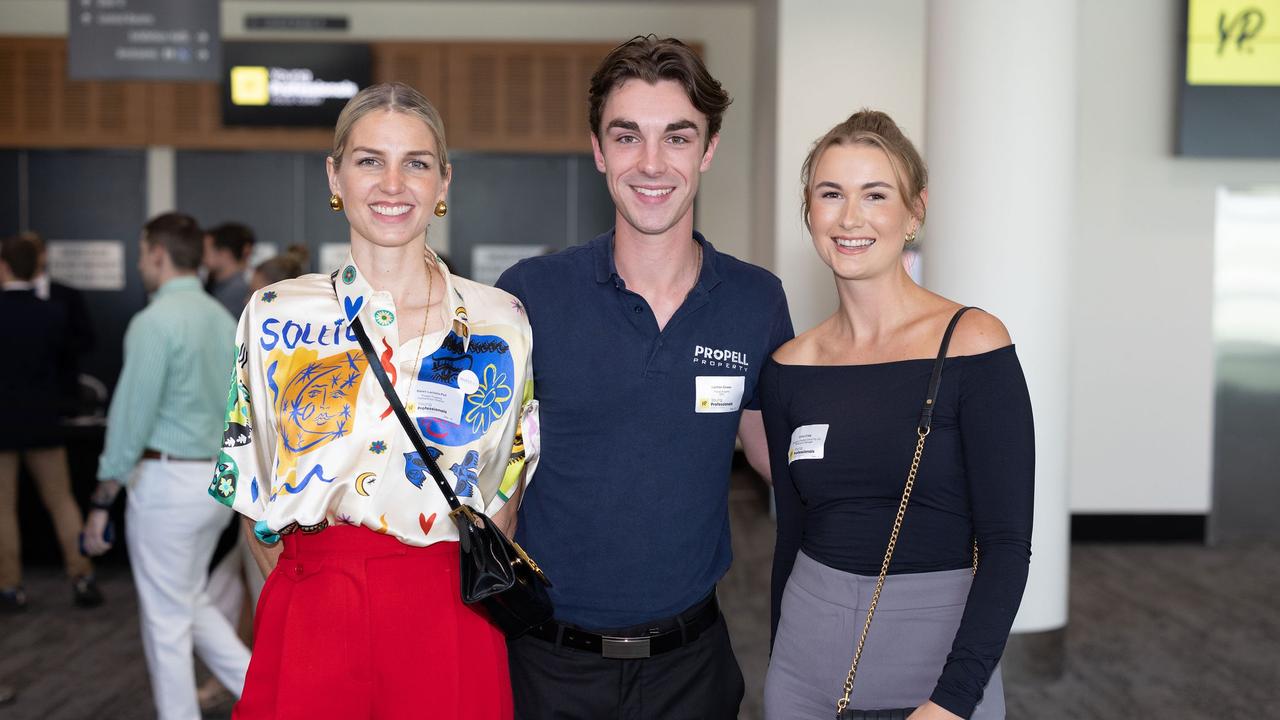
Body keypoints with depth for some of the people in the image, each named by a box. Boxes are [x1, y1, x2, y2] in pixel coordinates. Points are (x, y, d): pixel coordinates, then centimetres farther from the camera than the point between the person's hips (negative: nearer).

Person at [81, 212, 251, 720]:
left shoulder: (155, 322, -16)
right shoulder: (222, 318, 9)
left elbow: (131, 416, -18)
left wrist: (102, 502, -12)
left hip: (167, 482, -8)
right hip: (217, 476, 8)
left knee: (166, 619, 5)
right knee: (192, 601, 22)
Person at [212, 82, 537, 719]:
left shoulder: (502, 322, 0)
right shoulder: (275, 315, 2)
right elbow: (250, 476, 8)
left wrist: (470, 577, 2)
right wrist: (306, 585, 2)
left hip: (449, 620, 0)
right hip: (308, 616, 1)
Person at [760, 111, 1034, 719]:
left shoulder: (972, 344, -11)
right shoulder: (790, 367, 1)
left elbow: (1007, 542, -13)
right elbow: (791, 534, 8)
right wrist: (781, 670, 11)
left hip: (938, 653, -3)